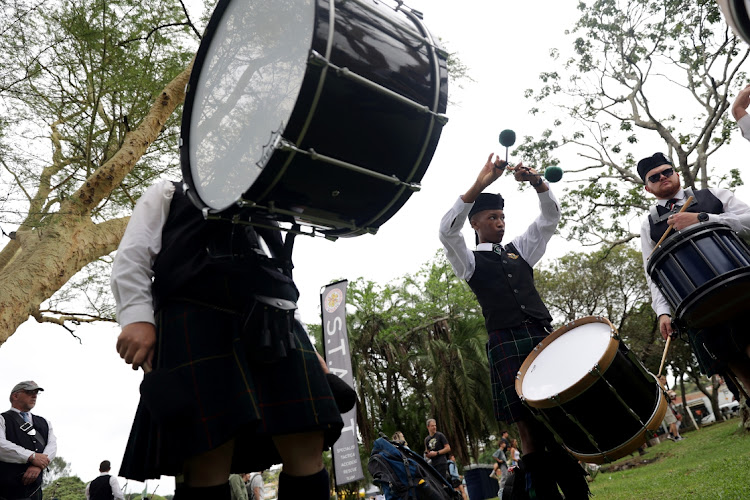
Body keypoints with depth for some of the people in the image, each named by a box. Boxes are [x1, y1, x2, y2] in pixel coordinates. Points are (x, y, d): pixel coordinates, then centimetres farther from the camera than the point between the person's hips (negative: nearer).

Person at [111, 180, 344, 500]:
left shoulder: (259, 213, 36)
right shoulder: (168, 194, 24)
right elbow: (131, 257, 8)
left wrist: (306, 348, 19)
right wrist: (137, 318, -10)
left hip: (274, 325, 5)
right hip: (197, 322, -4)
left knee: (307, 451, -7)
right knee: (209, 460, -12)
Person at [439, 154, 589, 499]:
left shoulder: (519, 249, 23)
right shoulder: (470, 260, 10)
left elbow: (551, 217, 17)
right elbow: (447, 232, -9)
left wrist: (536, 182, -1)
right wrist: (479, 185, -15)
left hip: (545, 338, 4)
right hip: (508, 346, -4)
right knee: (530, 432, -3)